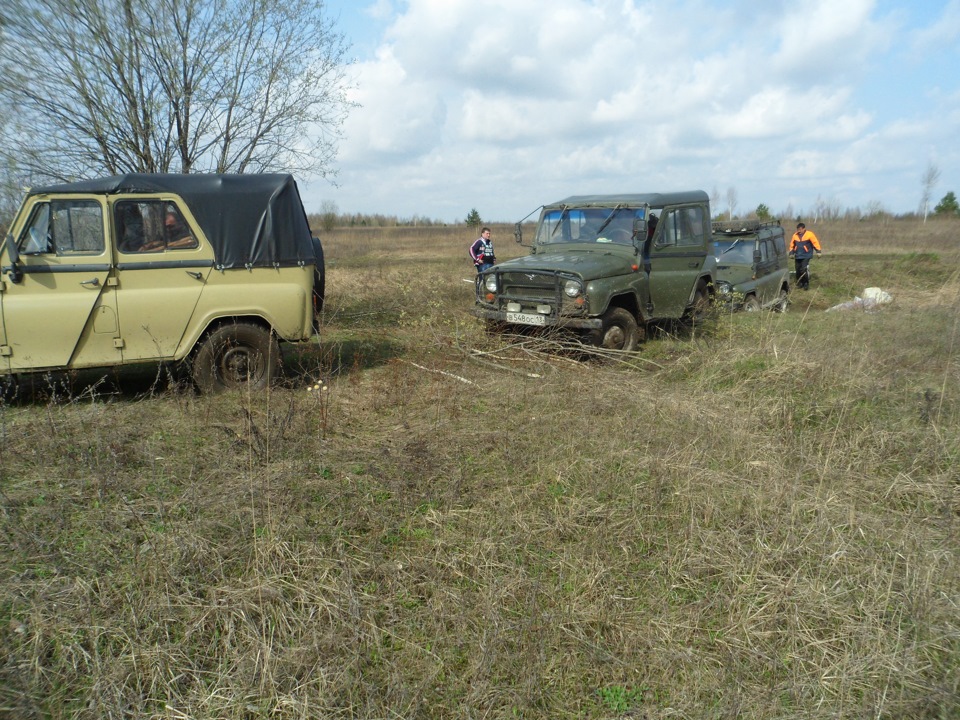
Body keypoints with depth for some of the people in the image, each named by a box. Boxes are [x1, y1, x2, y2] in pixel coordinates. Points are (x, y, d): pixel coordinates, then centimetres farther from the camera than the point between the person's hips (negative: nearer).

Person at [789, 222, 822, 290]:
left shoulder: (809, 234, -6)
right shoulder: (795, 235, 6)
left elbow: (815, 243, -4)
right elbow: (792, 245, 16)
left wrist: (818, 251, -7)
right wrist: (791, 253, 15)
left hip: (806, 256, -5)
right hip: (797, 256, 5)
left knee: (804, 270, -14)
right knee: (798, 270, 6)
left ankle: (806, 284, -4)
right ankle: (800, 283, 21)